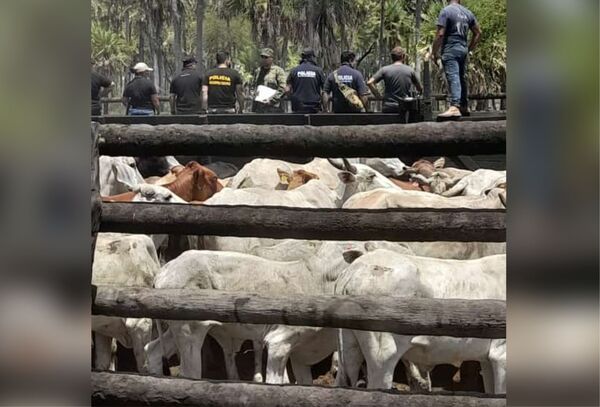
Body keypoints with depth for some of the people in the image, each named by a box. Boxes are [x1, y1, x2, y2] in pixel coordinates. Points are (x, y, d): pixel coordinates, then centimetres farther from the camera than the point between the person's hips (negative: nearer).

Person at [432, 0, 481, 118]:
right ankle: (464, 107, 24)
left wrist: (434, 52, -7)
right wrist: (470, 49, 21)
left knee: (453, 78, -17)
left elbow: (440, 34, -15)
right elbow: (478, 32, 15)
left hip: (450, 50, -7)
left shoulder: (446, 11, -9)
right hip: (463, 50, 7)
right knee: (462, 78, 16)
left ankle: (454, 108, -30)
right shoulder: (467, 12, 12)